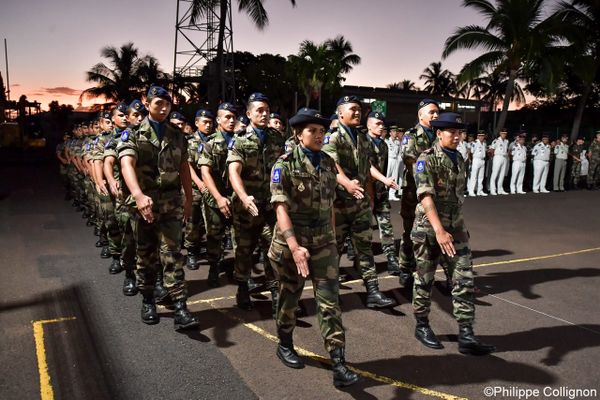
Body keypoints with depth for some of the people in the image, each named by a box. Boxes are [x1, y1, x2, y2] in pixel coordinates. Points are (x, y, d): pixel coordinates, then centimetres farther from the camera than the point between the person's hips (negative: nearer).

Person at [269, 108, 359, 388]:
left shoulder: (328, 164, 5)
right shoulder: (285, 165, -10)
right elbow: (281, 208, -19)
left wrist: (333, 237, 15)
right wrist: (295, 247, -29)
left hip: (324, 243, 3)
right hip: (291, 242, -3)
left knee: (330, 302, -2)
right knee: (289, 297, 14)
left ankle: (338, 364, 1)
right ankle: (285, 345, 38)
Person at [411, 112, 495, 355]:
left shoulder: (459, 160, 10)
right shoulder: (427, 160, -13)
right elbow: (426, 196, -24)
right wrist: (439, 230, -33)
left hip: (456, 229, 6)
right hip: (429, 229, -6)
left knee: (464, 281, 2)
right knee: (425, 280, 8)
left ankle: (466, 336, 8)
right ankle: (422, 326, 26)